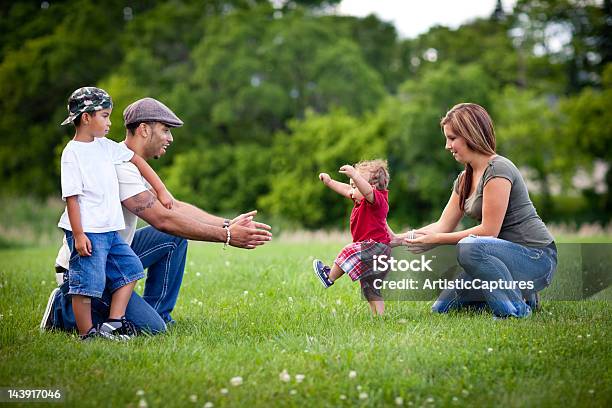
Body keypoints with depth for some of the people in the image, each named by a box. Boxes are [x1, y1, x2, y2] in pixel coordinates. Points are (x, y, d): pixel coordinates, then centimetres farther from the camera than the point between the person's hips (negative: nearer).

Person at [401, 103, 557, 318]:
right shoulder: (465, 179, 12)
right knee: (442, 307, 5)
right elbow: (443, 225, 11)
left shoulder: (497, 170, -17)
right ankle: (519, 293, 13)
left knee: (468, 247, -36)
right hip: (509, 256, 9)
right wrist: (399, 239, 1)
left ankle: (516, 309, -18)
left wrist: (435, 239, -16)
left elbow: (489, 230, -21)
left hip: (537, 259, -9)